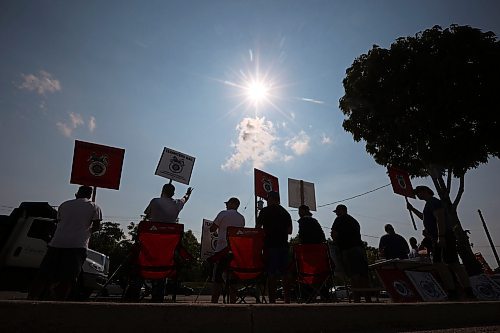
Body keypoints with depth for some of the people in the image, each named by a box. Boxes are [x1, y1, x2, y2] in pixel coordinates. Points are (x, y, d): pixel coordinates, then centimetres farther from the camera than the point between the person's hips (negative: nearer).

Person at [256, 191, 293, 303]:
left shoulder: (265, 211, -2)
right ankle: (287, 300, 15)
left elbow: (257, 227, -5)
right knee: (285, 274, 10)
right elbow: (289, 230, 12)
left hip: (270, 245, -5)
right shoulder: (285, 212, 13)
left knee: (271, 274, -2)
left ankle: (272, 300, -2)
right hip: (283, 245, 5)